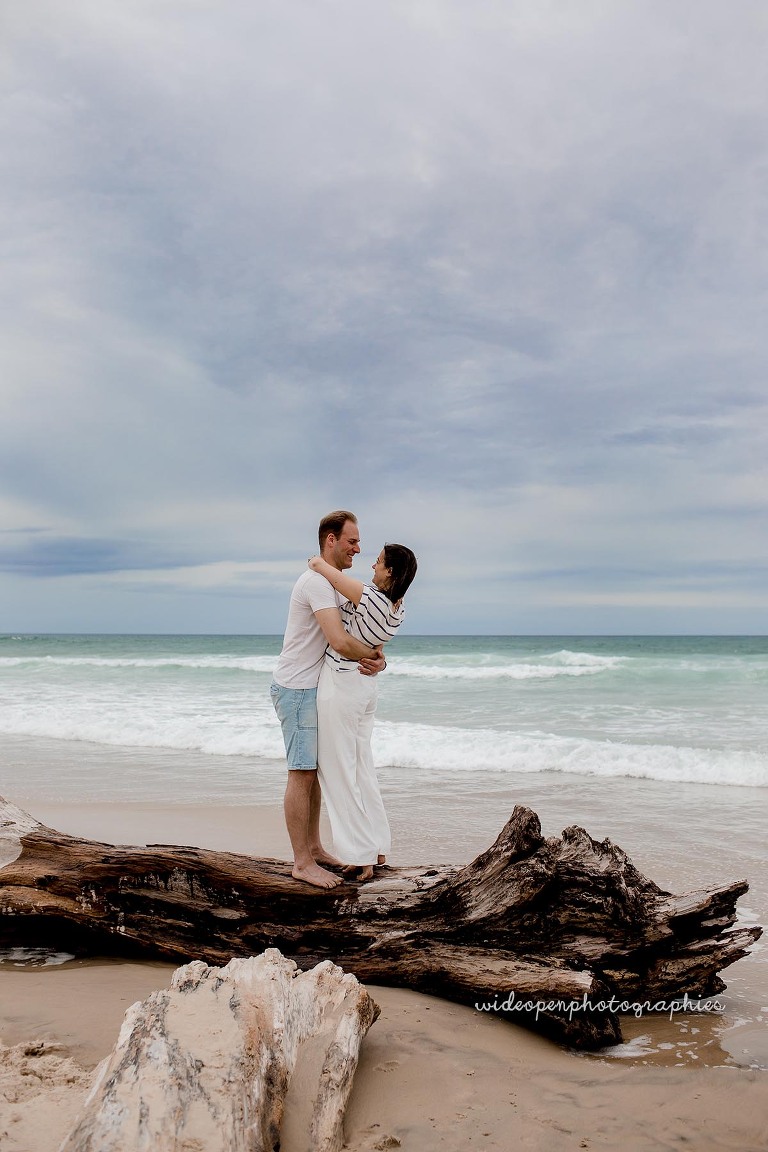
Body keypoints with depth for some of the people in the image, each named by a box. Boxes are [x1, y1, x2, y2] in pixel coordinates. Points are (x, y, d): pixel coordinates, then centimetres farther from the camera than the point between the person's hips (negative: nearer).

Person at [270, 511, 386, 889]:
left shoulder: (334, 582, 14)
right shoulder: (317, 581, -19)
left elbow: (361, 637, 13)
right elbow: (340, 642, -31)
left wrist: (376, 659, -9)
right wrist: (373, 655, -12)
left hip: (313, 690, 10)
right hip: (297, 690, -10)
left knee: (314, 771, 16)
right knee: (302, 773, -5)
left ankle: (314, 848, 26)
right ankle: (302, 863, 3)